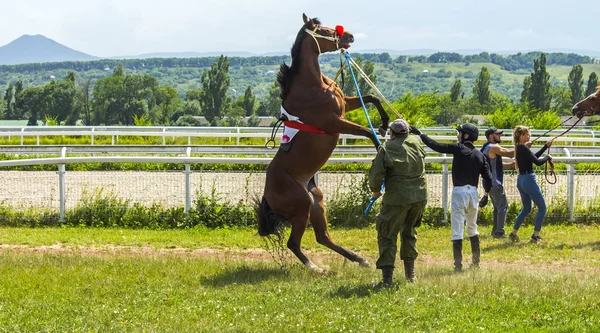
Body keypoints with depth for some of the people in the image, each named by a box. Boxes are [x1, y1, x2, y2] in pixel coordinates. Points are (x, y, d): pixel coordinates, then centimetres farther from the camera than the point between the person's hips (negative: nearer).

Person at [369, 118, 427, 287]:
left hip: (397, 198, -5)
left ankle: (387, 278, -8)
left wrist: (375, 190, 9)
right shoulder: (416, 143, 6)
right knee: (409, 232, 22)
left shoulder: (387, 148, -8)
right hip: (419, 197, 5)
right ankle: (410, 274, 25)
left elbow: (376, 174, -11)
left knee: (387, 236, 1)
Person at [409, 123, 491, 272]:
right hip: (473, 192, 6)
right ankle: (476, 261, 25)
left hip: (459, 192, -6)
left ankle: (458, 265, -9)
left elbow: (436, 145, -9)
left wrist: (420, 134, 0)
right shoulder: (479, 155, 7)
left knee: (457, 231, -4)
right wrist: (486, 195, 17)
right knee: (472, 229, 21)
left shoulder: (458, 148, -7)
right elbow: (488, 177, 6)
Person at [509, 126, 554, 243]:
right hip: (528, 180, -10)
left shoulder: (519, 148, 10)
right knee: (542, 207, 1)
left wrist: (546, 146, 22)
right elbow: (538, 162, -22)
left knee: (526, 209, 21)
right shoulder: (523, 148, -18)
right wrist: (548, 157, -3)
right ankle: (535, 235, 1)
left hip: (521, 181, 10)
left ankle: (513, 233, 20)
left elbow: (533, 157, 22)